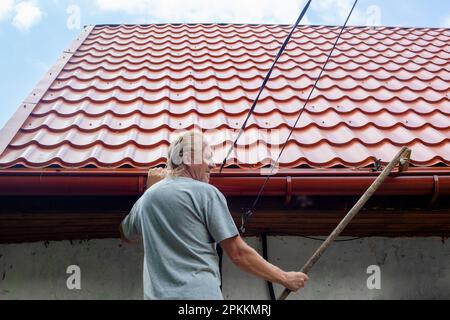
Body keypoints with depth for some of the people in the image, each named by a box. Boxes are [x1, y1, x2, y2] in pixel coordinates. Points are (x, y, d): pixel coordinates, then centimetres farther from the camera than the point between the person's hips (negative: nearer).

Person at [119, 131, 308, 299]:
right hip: (201, 294, -5)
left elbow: (127, 236, 29)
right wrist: (285, 278, 4)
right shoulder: (206, 193, -5)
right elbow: (238, 254, -7)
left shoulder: (146, 198, 9)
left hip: (156, 295, 6)